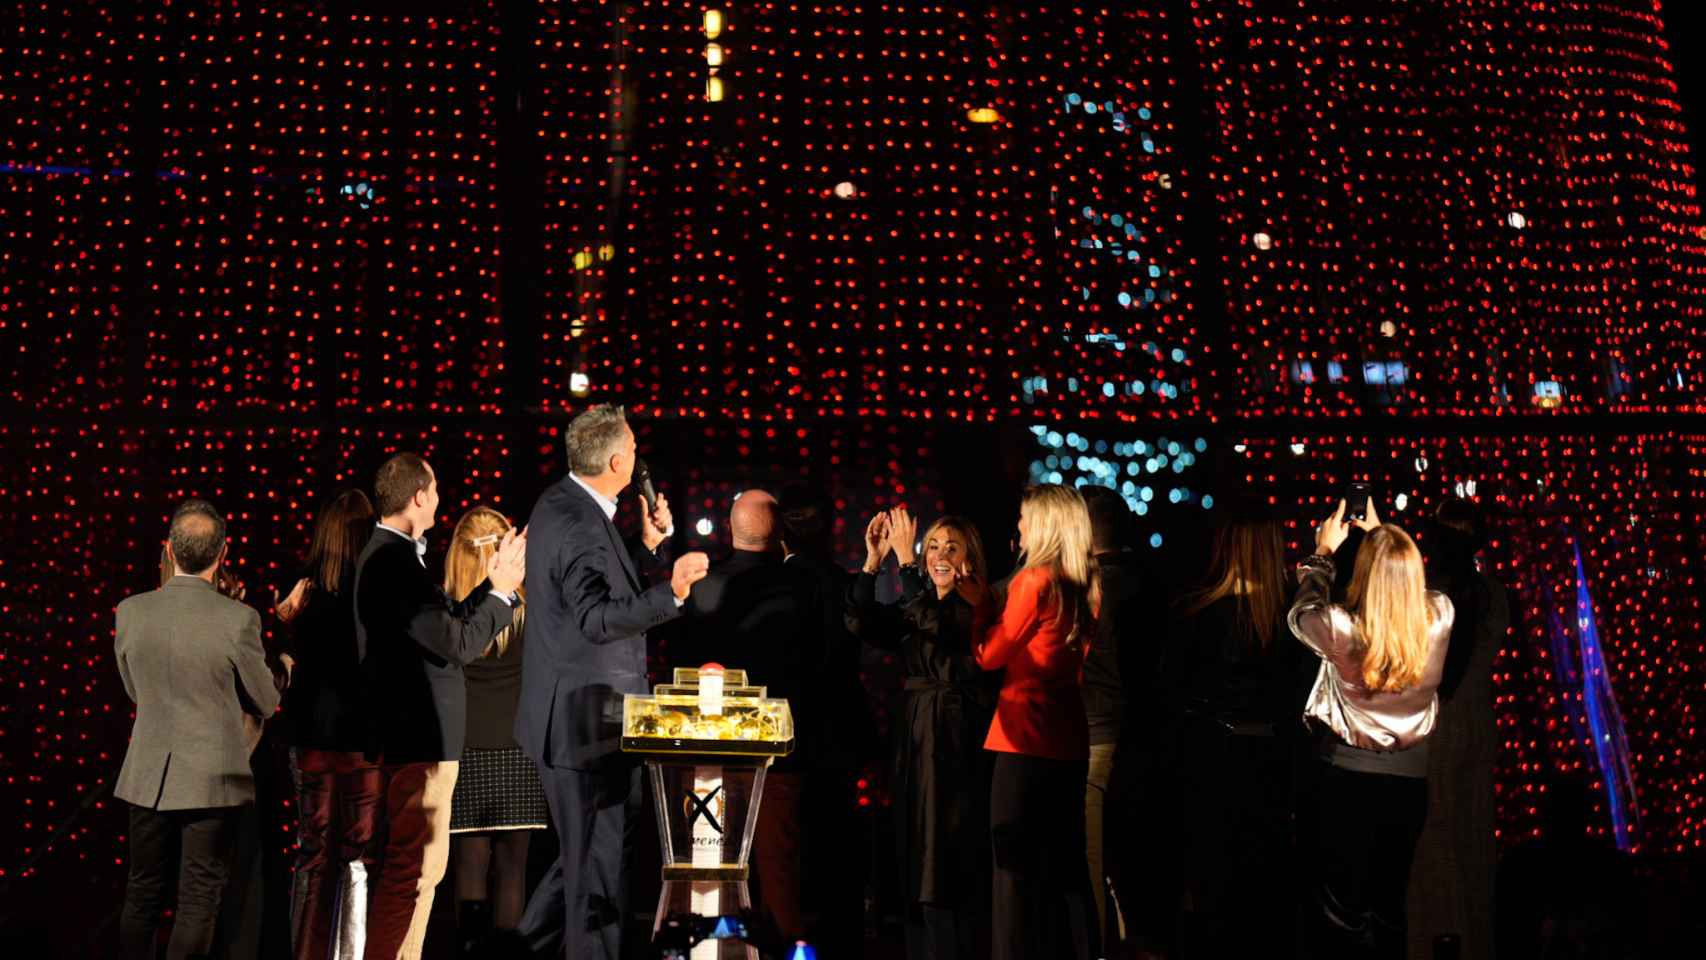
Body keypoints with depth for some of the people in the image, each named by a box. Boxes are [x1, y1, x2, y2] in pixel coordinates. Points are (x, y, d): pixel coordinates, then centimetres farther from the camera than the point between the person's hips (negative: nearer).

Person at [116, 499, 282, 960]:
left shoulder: (130, 611, -5)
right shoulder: (238, 619, -16)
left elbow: (135, 690, 11)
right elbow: (265, 703, -3)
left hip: (147, 779, 4)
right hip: (211, 780, -4)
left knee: (142, 897, 18)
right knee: (197, 905, 7)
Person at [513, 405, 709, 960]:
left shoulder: (560, 503, 11)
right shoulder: (581, 527, -21)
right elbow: (598, 618, -29)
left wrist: (648, 545, 8)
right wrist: (671, 593, -35)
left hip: (572, 712, 10)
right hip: (588, 720, -10)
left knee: (590, 846, 22)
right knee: (602, 856, 1)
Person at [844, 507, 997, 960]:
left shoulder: (978, 607, -5)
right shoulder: (914, 608, 12)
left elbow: (935, 625, -24)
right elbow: (861, 624, -3)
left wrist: (904, 559, -21)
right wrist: (873, 560, -11)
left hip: (958, 744, -6)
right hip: (915, 741, 6)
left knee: (953, 861, -3)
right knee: (919, 862, 10)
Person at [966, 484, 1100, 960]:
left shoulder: (1034, 580, -13)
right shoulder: (1083, 585, 9)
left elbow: (990, 654, -7)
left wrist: (980, 604, 7)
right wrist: (988, 604, 16)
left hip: (1027, 738, -8)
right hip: (1068, 739, 8)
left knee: (1019, 866, 0)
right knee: (1066, 865, 14)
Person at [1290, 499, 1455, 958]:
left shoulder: (1341, 628, -21)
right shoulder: (1440, 617, -12)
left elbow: (1301, 611, 3)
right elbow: (1406, 581, 12)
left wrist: (1323, 551, 12)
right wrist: (1382, 536, 21)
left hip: (1349, 774, -3)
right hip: (1410, 778, 3)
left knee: (1343, 911, 9)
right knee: (1392, 903, 18)